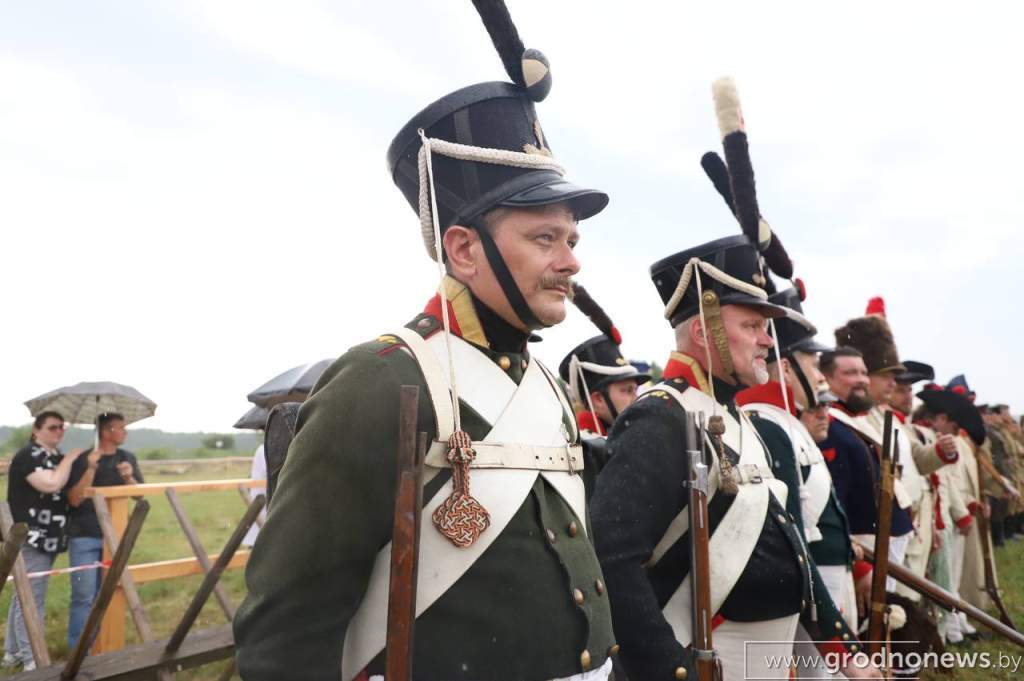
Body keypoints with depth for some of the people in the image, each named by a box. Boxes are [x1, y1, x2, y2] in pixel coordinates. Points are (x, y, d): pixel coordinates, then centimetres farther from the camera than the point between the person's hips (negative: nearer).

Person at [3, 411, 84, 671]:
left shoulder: (56, 458, 15)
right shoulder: (28, 456, -13)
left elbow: (70, 492, 23)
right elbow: (51, 484, -28)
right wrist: (69, 459, -15)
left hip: (48, 539, 9)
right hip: (31, 539, -9)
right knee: (32, 599, -5)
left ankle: (13, 652, 27)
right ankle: (32, 660, 1)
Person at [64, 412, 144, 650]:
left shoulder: (128, 458, 4)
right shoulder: (83, 459, -7)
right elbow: (74, 499, -13)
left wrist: (129, 477, -15)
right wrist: (91, 469, -24)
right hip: (85, 537, -4)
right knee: (84, 596, -5)